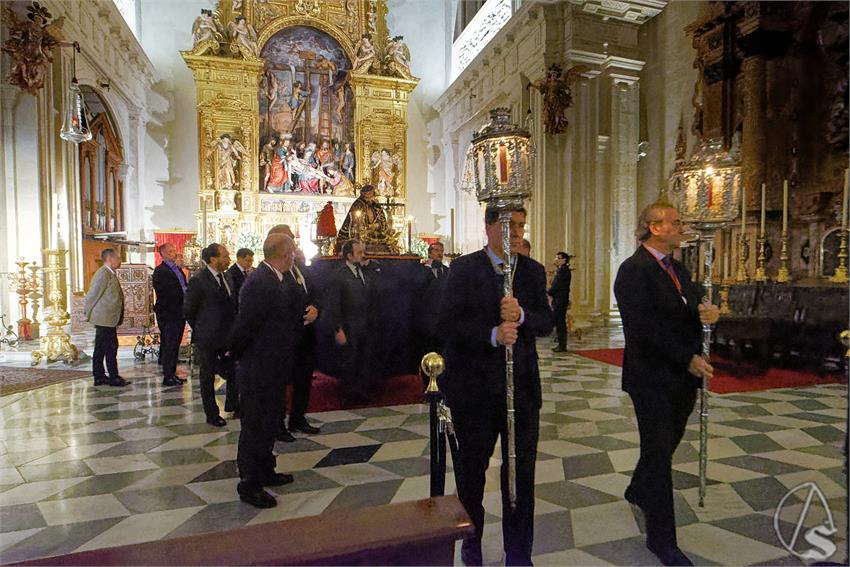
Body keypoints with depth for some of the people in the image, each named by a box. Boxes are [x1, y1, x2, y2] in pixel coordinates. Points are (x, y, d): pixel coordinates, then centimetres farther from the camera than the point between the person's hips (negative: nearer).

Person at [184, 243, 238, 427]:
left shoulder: (226, 277, 5)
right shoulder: (198, 280, -14)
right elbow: (188, 310, -8)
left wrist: (234, 330, 6)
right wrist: (200, 331, 0)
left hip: (228, 336, 6)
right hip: (208, 339, -6)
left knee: (234, 373, 12)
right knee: (208, 377, 10)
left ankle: (232, 405, 32)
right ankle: (212, 415, 23)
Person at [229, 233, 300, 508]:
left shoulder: (275, 281, 8)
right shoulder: (260, 283, -24)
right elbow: (243, 327, -22)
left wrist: (305, 316, -1)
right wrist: (236, 356, -9)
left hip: (271, 369, 10)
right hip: (259, 371, -10)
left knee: (267, 423, 22)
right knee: (255, 426, 5)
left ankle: (265, 472, 40)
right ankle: (248, 485, 22)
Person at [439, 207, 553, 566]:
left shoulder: (533, 271, 5)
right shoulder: (464, 269, -6)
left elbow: (547, 322, -2)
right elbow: (448, 322, -14)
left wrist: (522, 316, -22)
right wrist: (493, 334, -26)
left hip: (522, 386, 3)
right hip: (474, 387, -2)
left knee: (522, 470, 12)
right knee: (471, 468, 17)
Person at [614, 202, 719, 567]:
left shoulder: (678, 270, 14)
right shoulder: (634, 270, -15)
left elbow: (688, 311, 15)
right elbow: (647, 327, -22)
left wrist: (704, 312, -9)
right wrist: (688, 359, -19)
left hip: (682, 377, 9)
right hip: (653, 378, -8)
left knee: (665, 445, 22)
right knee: (659, 454, 2)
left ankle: (639, 492, 47)